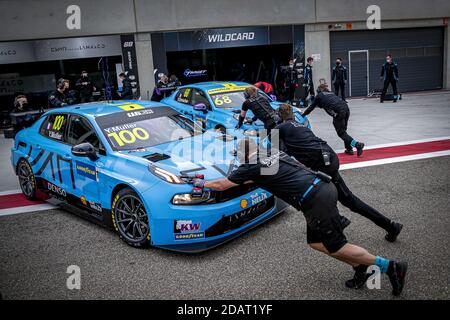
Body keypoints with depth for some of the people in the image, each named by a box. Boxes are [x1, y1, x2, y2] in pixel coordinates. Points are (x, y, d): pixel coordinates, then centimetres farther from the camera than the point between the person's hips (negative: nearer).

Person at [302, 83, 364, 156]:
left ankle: (357, 144, -15)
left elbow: (311, 107, 25)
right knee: (343, 130, 22)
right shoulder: (331, 93, 34)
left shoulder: (319, 96, 19)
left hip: (338, 111, -6)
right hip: (346, 108, 6)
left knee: (341, 133, 2)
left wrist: (302, 115, 36)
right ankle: (349, 149, 19)